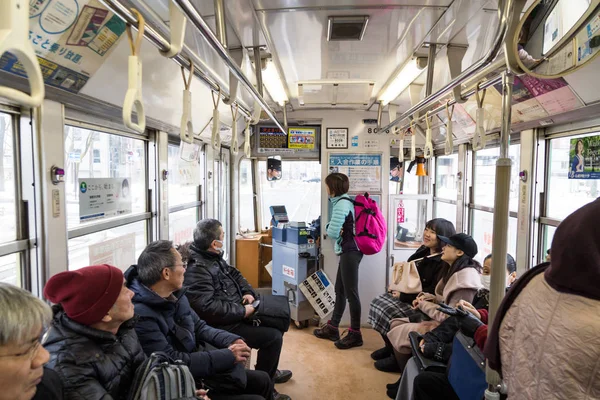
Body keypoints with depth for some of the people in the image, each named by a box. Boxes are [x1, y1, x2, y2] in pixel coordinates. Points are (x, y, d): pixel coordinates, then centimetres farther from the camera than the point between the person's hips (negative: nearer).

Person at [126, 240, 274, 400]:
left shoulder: (175, 294, 0)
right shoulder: (140, 315, -28)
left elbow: (199, 327, 11)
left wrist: (231, 340, -8)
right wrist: (228, 356, -23)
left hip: (196, 369, 8)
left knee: (262, 380, 11)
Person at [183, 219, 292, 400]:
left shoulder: (213, 257, 4)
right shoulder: (196, 269, -27)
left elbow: (234, 274, 18)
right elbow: (208, 308, -34)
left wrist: (248, 292, 0)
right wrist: (243, 311, -25)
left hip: (236, 312, 10)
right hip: (223, 324, -10)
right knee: (273, 337, -14)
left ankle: (269, 370, 31)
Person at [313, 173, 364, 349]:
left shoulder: (342, 204, -17)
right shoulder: (343, 201, 14)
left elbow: (332, 232, -21)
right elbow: (336, 228, 16)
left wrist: (329, 230, 0)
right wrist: (331, 229, -5)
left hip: (350, 252, -10)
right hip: (348, 251, 10)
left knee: (351, 293, -2)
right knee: (340, 290, 16)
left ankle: (355, 334, 8)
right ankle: (332, 328, 27)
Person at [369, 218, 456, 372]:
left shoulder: (444, 262, -21)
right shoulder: (424, 251, 8)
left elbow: (433, 293, -26)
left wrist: (403, 295, -21)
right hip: (410, 296, 9)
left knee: (390, 313, -23)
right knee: (378, 303, -2)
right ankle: (391, 346, 15)